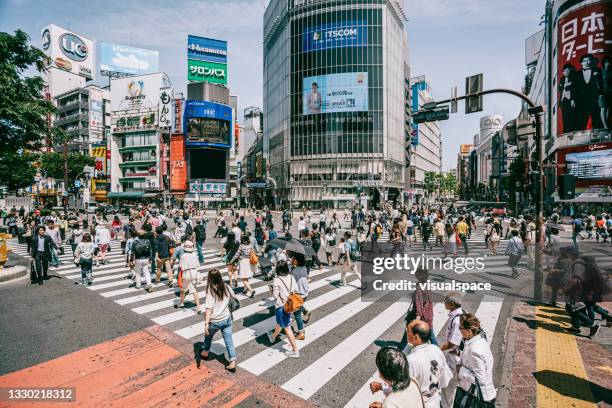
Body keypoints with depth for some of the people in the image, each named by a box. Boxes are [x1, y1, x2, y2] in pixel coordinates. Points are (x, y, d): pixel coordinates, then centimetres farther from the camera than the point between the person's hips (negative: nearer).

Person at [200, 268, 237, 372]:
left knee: (208, 336, 26)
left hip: (215, 321, -3)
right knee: (229, 341, 9)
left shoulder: (210, 291, -19)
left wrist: (206, 323, -24)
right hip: (227, 319, 4)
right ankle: (232, 363, 9)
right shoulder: (226, 287, -4)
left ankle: (205, 352, 50)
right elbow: (233, 296, 15)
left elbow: (209, 308, -24)